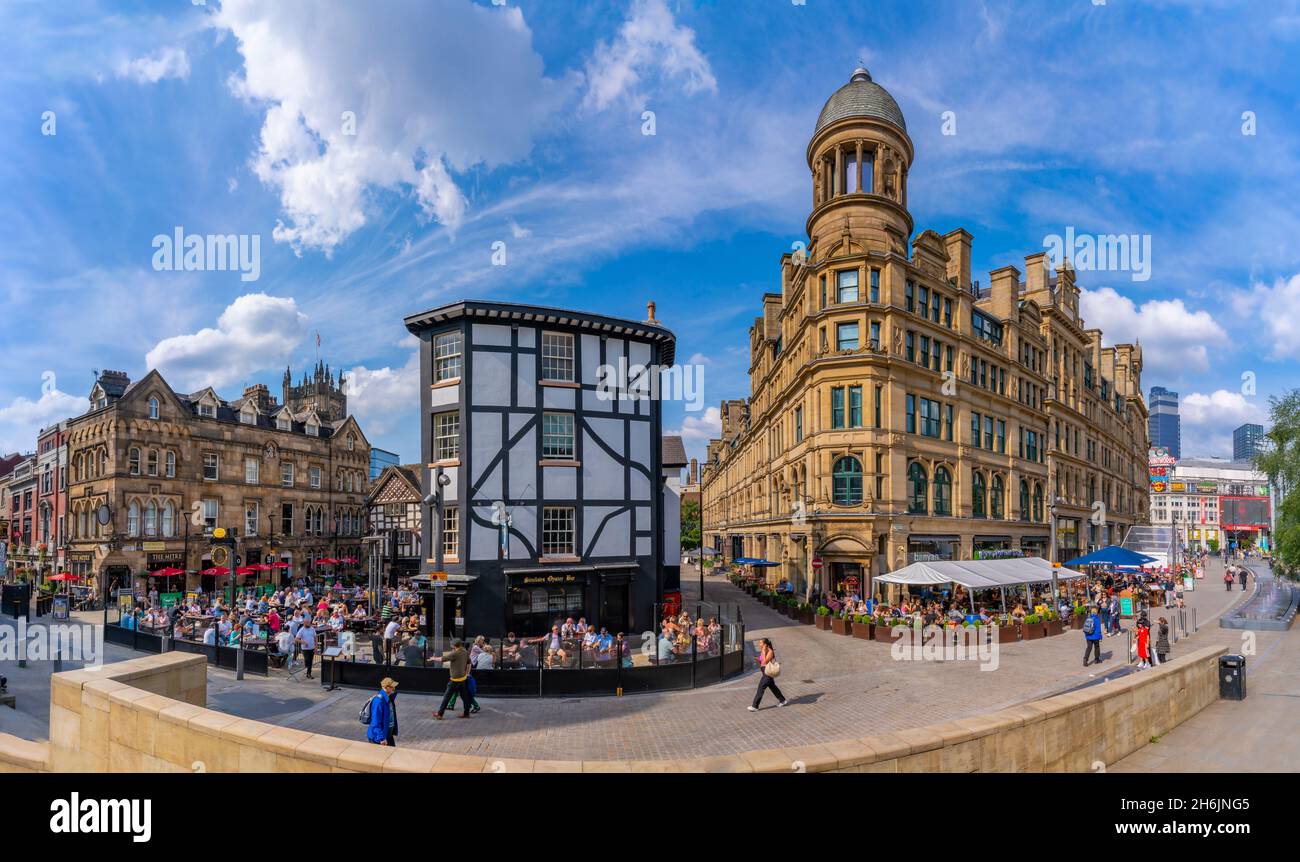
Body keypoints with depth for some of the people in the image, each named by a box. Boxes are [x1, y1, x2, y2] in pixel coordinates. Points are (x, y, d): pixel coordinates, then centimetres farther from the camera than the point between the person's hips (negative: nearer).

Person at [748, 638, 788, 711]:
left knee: (761, 688, -7)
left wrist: (763, 652, -22)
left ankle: (755, 706, -2)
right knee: (772, 686, 20)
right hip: (764, 671, 9)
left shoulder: (770, 652, -17)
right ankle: (782, 700, 34)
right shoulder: (762, 651, 7)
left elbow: (765, 661, -25)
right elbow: (761, 663, 14)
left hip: (768, 672, -9)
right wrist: (757, 660, -6)